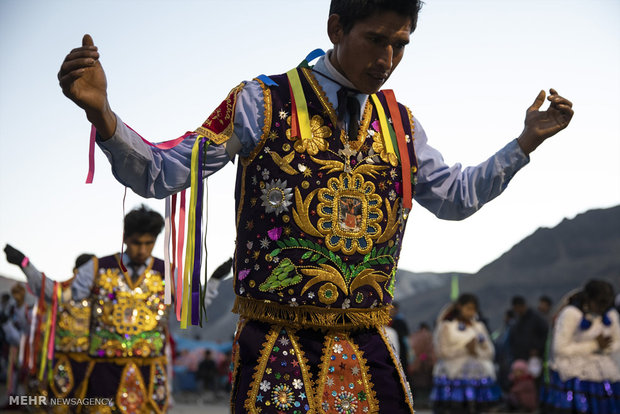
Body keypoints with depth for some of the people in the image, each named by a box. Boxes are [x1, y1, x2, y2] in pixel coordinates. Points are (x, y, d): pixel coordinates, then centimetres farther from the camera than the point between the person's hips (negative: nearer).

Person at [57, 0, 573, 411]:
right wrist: (101, 113, -19)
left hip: (368, 349, 5)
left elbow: (457, 197, 26)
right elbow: (158, 175, -3)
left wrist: (527, 140, 20)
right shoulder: (261, 105, -3)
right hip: (277, 349, -4)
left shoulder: (401, 124, 11)